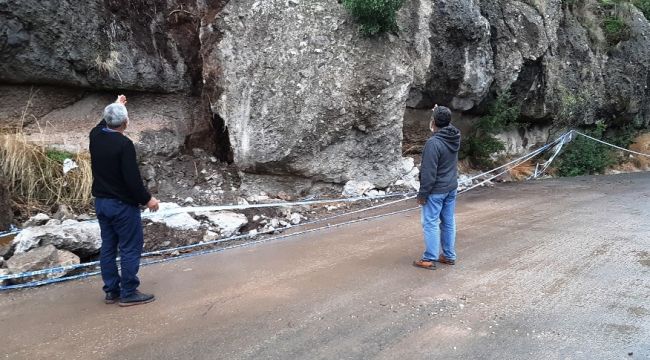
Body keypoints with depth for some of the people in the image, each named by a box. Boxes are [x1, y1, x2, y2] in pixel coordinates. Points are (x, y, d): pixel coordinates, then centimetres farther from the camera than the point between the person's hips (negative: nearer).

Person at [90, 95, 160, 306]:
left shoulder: (96, 136, 1)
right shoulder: (124, 144, -21)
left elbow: (103, 123, 27)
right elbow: (132, 178, -22)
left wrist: (116, 106, 41)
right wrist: (147, 199, -9)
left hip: (101, 202, 8)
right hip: (123, 204, -8)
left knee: (108, 247, 13)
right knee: (130, 248, 1)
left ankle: (111, 291, 20)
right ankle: (128, 293, 5)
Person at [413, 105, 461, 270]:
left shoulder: (433, 143, -23)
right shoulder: (455, 137, 1)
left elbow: (429, 173, -22)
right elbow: (448, 126, 29)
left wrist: (422, 193, -14)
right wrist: (440, 113, 21)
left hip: (436, 190, -8)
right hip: (451, 188, 8)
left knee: (430, 223, 0)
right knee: (449, 222, 13)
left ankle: (430, 259, 4)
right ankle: (449, 256, 21)